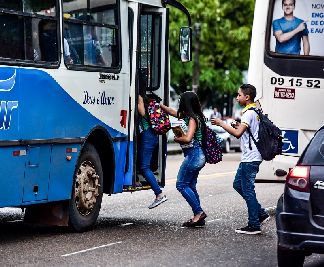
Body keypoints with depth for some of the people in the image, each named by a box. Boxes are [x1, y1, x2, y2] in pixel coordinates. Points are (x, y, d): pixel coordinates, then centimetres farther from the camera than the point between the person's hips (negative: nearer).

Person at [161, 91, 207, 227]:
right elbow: (172, 112, 27)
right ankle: (198, 217, 9)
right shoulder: (187, 116, 13)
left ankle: (199, 212, -10)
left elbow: (187, 138, -26)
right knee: (190, 186, 11)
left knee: (181, 184, -6)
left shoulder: (192, 119, -14)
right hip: (198, 156, 10)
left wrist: (176, 139, -8)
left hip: (194, 154, -10)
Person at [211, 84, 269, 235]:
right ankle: (261, 214, 19)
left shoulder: (249, 113, -16)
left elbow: (238, 133, -25)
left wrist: (221, 123, -15)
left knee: (248, 190, -5)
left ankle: (254, 225, 1)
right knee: (238, 184, 17)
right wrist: (240, 126, 12)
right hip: (249, 156, 10)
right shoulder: (256, 112, 16)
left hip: (250, 158, -10)